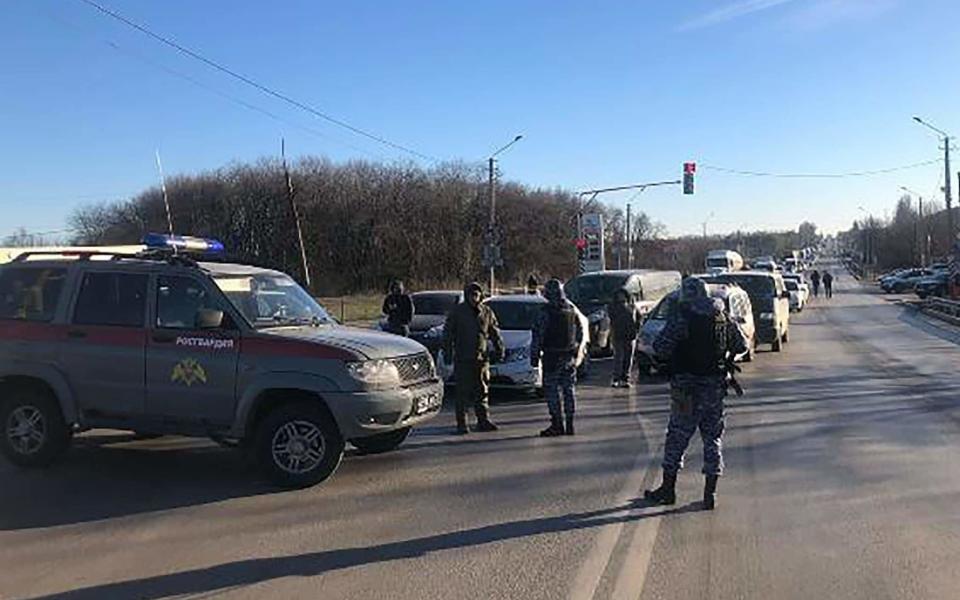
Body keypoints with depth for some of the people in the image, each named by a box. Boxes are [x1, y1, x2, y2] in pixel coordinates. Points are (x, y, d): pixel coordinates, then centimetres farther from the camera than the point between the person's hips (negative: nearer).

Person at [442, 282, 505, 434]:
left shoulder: (486, 312, 9)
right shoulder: (457, 311, 0)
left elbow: (495, 332, 16)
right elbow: (447, 333, 0)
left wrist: (499, 349, 9)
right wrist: (447, 353, -5)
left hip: (481, 357, 3)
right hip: (463, 358, -3)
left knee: (482, 391, 6)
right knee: (463, 392, -2)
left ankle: (483, 420, 13)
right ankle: (461, 424, 3)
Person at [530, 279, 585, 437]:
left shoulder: (547, 312, -13)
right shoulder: (572, 309, 7)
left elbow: (538, 336, -12)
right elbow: (580, 333, 14)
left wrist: (534, 356, -6)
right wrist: (576, 352, 21)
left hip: (552, 357, -6)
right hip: (569, 357, 6)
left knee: (552, 390, 0)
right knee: (569, 389, 11)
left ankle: (557, 424, -2)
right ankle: (569, 424, 14)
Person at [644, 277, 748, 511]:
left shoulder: (681, 316, -11)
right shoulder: (724, 317, 5)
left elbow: (661, 348, -14)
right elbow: (741, 345, 11)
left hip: (686, 385, -4)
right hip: (715, 384, 4)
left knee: (677, 436, 7)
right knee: (713, 437, 10)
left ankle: (668, 489, 15)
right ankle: (710, 493, 11)